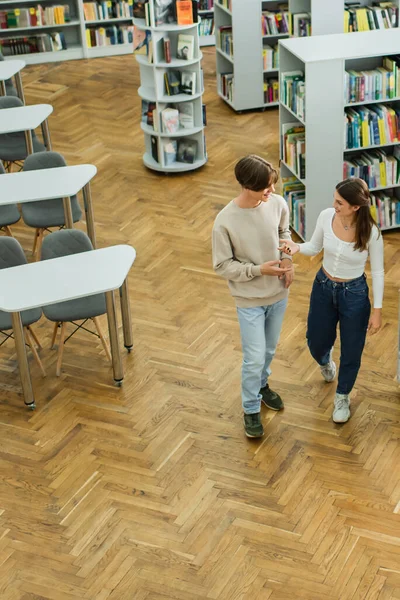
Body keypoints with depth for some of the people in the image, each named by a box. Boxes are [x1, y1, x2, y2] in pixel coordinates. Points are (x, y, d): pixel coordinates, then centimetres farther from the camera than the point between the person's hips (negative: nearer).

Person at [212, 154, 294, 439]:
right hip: (250, 299, -4)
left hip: (278, 293, 5)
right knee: (254, 358, 4)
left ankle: (261, 385, 52)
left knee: (269, 350, 24)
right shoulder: (225, 222, -26)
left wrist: (288, 259, -8)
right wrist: (259, 269, -25)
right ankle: (251, 410, 28)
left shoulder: (278, 204, -13)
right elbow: (222, 266, -16)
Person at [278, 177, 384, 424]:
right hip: (323, 287, 3)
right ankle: (326, 362, 60)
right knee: (316, 343, 20)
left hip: (354, 294, -3)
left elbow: (377, 271, -12)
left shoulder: (371, 232, -25)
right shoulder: (326, 216, -16)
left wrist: (377, 309, -9)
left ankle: (342, 397, 41)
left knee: (351, 351, 13)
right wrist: (297, 247, -22)